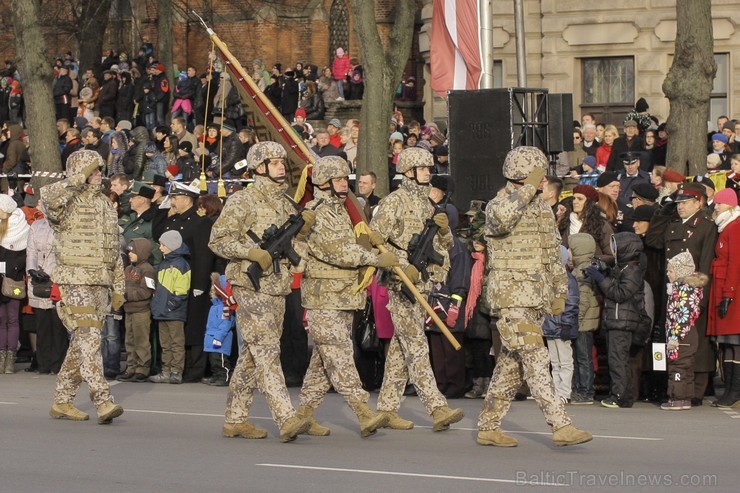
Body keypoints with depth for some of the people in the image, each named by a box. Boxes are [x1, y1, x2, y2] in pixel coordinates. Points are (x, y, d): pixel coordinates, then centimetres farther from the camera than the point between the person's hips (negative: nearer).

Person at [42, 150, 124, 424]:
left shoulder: (105, 205, 18)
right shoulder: (67, 203, -5)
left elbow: (115, 250, 23)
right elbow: (49, 197, -31)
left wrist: (118, 286, 19)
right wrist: (79, 179, -20)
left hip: (101, 284, 7)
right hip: (75, 281, -7)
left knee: (81, 343, 9)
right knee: (88, 340, -14)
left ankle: (62, 401, 17)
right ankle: (103, 401, -20)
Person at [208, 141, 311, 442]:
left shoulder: (285, 204, 17)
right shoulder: (243, 201, -6)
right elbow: (218, 239, -9)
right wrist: (252, 251, -21)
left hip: (278, 287, 8)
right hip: (251, 285, -8)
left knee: (252, 356, 11)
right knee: (267, 352, -14)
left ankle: (236, 418, 18)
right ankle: (287, 419, -22)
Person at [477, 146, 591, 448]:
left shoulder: (542, 208, 16)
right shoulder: (499, 205, -8)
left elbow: (552, 254, 24)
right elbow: (502, 217, -35)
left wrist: (559, 292, 19)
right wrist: (529, 188, -25)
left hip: (536, 297, 8)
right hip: (511, 296, -8)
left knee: (512, 363, 10)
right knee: (536, 361, -14)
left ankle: (488, 426, 17)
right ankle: (560, 426, -18)